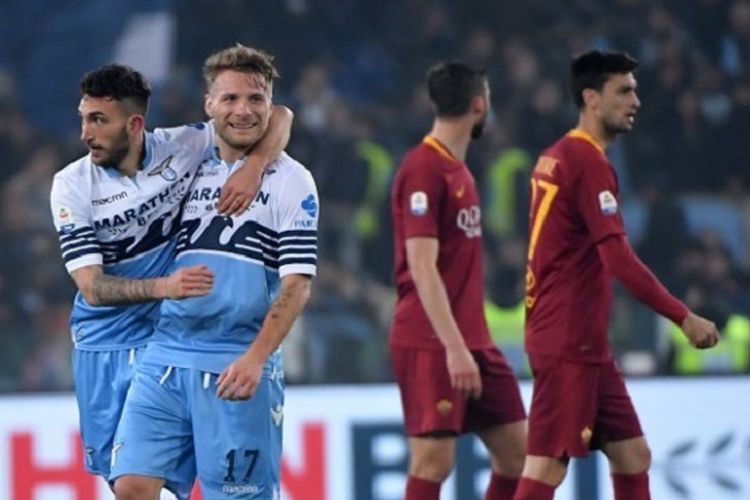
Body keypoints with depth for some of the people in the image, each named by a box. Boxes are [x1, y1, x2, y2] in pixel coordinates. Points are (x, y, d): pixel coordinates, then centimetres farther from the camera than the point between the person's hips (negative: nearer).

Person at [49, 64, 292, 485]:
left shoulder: (180, 148, -10)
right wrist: (165, 286, -35)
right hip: (105, 344, 1)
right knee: (116, 472, 5)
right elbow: (92, 287, -19)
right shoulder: (73, 186, -12)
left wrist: (253, 167, -26)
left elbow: (278, 117, -6)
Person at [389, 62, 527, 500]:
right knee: (433, 461, -9)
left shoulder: (458, 169, 15)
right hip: (430, 345, -9)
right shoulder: (424, 170, -13)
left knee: (517, 450, 7)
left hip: (473, 342, 9)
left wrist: (470, 344, 18)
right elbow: (421, 268, -19)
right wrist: (454, 347, -24)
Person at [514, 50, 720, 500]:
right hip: (569, 344, -10)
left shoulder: (558, 158, 15)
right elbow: (619, 259, -21)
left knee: (633, 456, 11)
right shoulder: (589, 163, -15)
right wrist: (684, 317, -18)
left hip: (586, 344, 10)